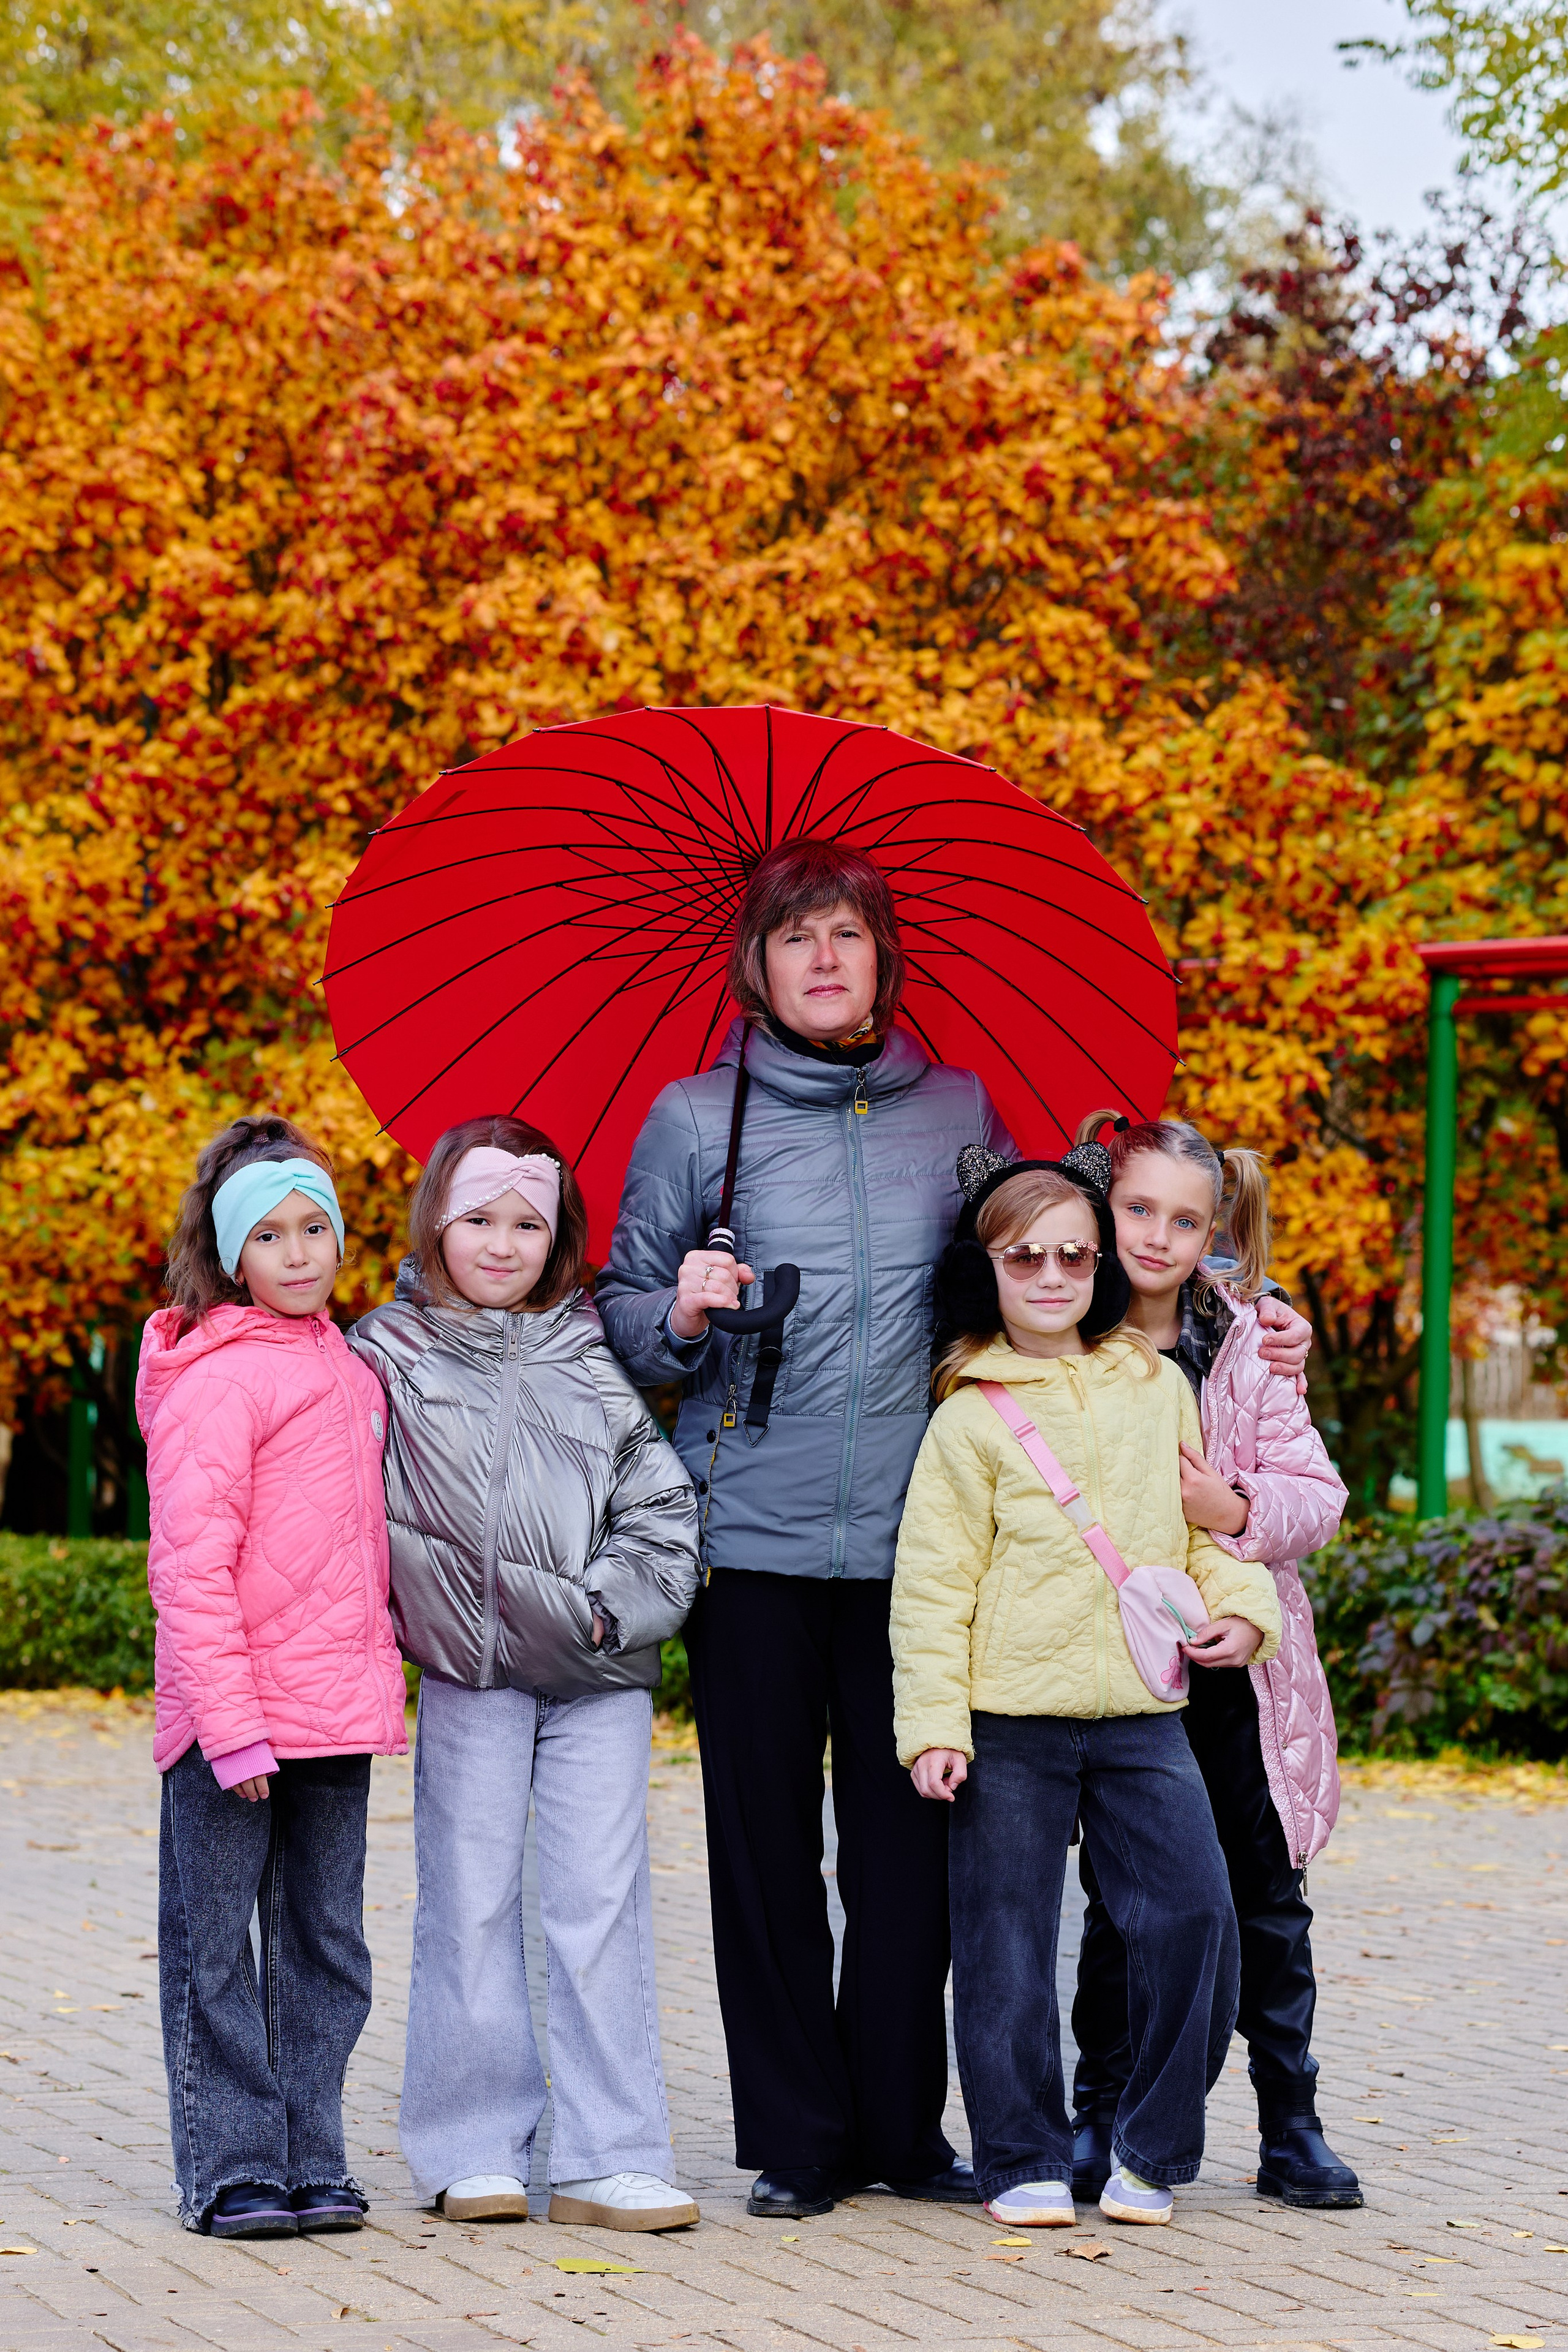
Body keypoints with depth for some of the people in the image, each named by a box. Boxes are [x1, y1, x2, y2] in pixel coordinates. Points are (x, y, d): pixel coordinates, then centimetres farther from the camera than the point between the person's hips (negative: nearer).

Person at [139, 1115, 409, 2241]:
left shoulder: (346, 1367, 12)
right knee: (215, 1950, 1)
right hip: (229, 1718, -7)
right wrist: (229, 1723, -20)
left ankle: (313, 2163, 18)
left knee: (326, 1940, 11)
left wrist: (380, 1655, 15)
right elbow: (191, 1565, -16)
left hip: (340, 1705, 7)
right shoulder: (214, 1380, -11)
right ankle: (233, 2169, 8)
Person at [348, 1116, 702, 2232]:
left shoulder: (593, 1352, 10)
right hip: (469, 1670, -1)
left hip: (602, 1672, 1)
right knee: (472, 1902, 2)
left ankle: (612, 2156, 1)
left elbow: (663, 1499, 8)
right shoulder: (391, 1352, 6)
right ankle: (475, 2150, 12)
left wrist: (611, 1603, -4)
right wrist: (421, 1607, -6)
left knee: (602, 1899, -2)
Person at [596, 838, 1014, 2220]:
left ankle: (902, 2128, 11)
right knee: (765, 1831, 1)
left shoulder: (959, 1111, 12)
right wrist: (679, 1317, -10)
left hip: (914, 1525, 1)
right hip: (752, 1524, -1)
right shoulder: (693, 1119, 8)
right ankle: (795, 2140, 10)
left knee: (906, 1827, 0)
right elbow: (623, 1305, 10)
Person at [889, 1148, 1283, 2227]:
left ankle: (1154, 2150, 10)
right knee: (1009, 1945, 2)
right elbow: (934, 1580, -2)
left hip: (1143, 1713, 3)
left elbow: (1203, 1521, 20)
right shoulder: (970, 1416, -1)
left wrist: (1238, 1601, 0)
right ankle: (1025, 2160, 15)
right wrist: (933, 1721, -8)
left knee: (1195, 1916, -4)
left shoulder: (1158, 1386, 10)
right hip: (1010, 1723, -3)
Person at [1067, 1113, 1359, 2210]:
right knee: (1120, 1900, 4)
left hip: (1236, 1659, 1)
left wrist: (1233, 1510, -20)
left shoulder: (1249, 1344, 0)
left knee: (1268, 1899, 4)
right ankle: (1103, 2119, 15)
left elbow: (1318, 1496, -3)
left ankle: (1291, 2126, 12)